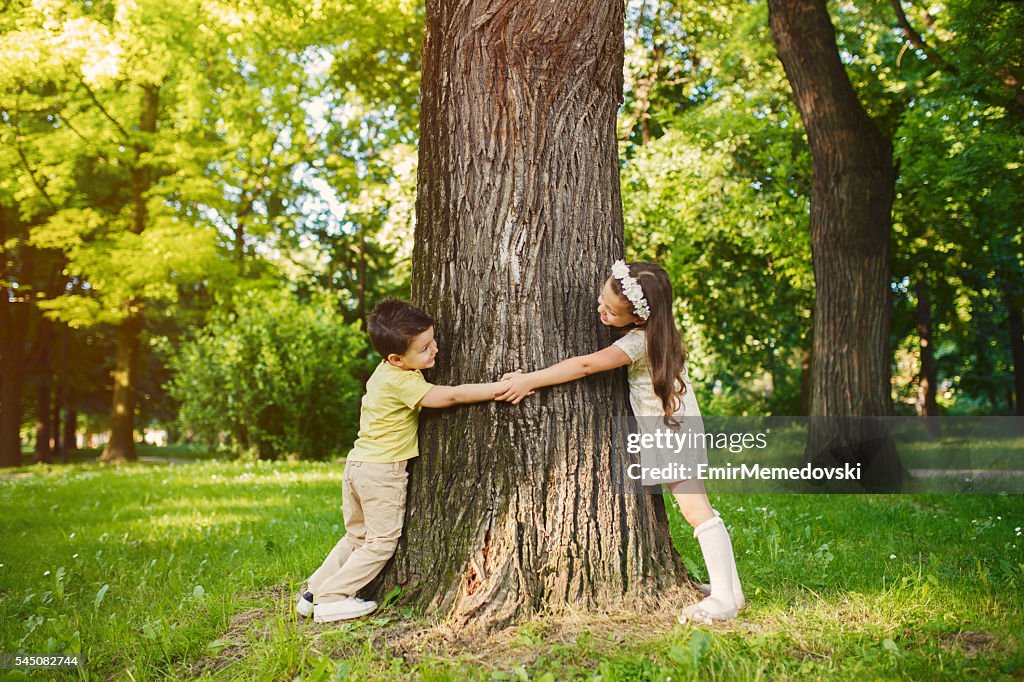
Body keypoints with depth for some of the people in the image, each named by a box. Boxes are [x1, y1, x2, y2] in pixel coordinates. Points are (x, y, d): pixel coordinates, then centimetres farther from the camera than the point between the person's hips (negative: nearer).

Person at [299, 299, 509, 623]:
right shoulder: (402, 382, -22)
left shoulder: (386, 372, 7)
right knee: (382, 541, 4)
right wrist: (501, 388, -23)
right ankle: (331, 599, 6)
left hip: (359, 463, 9)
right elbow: (452, 395, -25)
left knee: (357, 536, 21)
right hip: (382, 471, -9)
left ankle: (313, 592, 24)